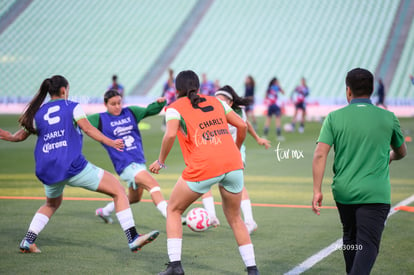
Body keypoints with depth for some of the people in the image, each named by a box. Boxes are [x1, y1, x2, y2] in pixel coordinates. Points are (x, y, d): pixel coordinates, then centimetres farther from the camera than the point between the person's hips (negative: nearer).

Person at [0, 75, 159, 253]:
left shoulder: (37, 113, 14)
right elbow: (87, 128, -12)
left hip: (46, 171, 6)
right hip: (73, 166, -6)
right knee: (118, 190, 0)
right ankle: (133, 238, -11)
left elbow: (19, 136, 22)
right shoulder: (72, 107, 3)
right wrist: (110, 142, -17)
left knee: (52, 204, 36)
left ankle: (27, 241, 24)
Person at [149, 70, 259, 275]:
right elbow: (242, 125, 17)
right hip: (232, 164, 4)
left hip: (203, 167, -4)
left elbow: (170, 135, -11)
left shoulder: (175, 107, 8)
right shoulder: (216, 102, 21)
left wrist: (160, 162, 2)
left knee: (173, 210, 17)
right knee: (234, 218, 21)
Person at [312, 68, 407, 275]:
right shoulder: (388, 118, 2)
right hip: (375, 194, -2)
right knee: (367, 245, -6)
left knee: (350, 238, 22)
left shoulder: (335, 117, -1)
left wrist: (317, 191, -7)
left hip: (343, 192, 2)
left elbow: (320, 155, -9)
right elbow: (401, 153, 18)